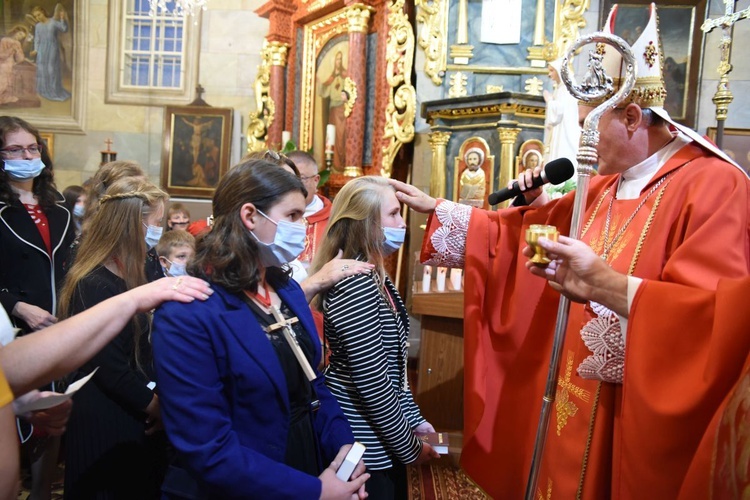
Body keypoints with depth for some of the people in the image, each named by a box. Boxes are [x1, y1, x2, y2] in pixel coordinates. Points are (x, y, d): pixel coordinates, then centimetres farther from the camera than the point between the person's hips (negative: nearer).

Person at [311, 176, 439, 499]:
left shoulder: (372, 277, 6)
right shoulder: (356, 285, -25)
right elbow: (373, 385, -25)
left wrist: (415, 420, 11)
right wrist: (411, 448, -14)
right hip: (366, 446, -9)